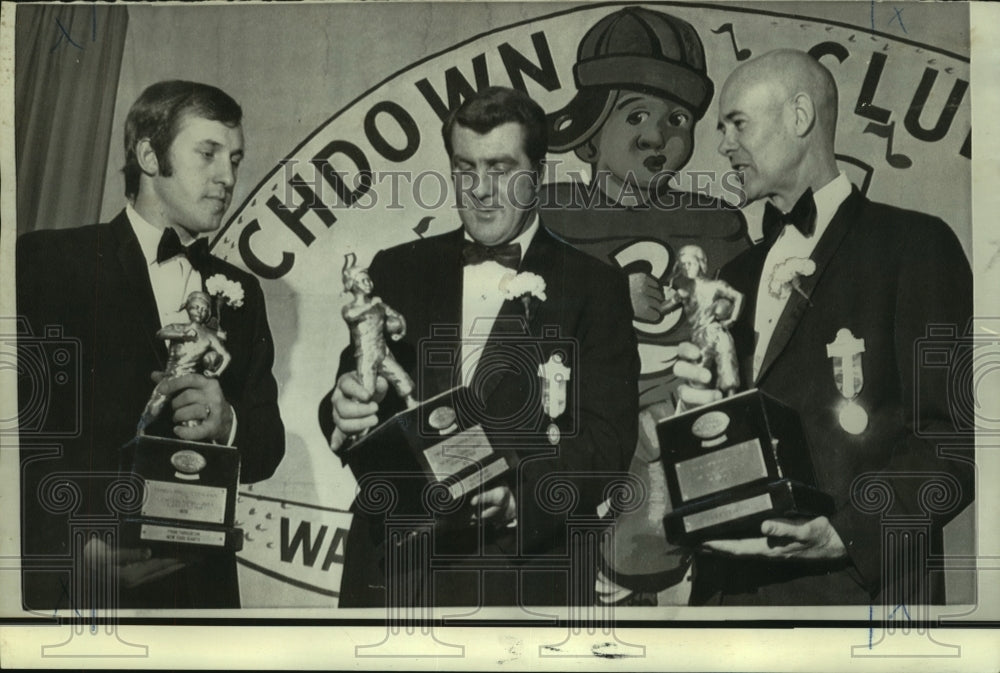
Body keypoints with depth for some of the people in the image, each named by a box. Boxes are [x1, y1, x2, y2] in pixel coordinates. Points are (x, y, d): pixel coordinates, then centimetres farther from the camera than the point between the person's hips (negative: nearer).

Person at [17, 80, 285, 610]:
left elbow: (268, 445, 9)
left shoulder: (239, 293, 12)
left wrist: (227, 424, -13)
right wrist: (79, 546, -21)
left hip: (195, 584, 4)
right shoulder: (46, 260, -3)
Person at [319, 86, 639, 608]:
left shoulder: (592, 287, 4)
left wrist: (520, 496, -22)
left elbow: (607, 438, -5)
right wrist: (345, 412, -14)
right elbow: (349, 403, 9)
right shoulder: (398, 270, 13)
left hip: (521, 575, -2)